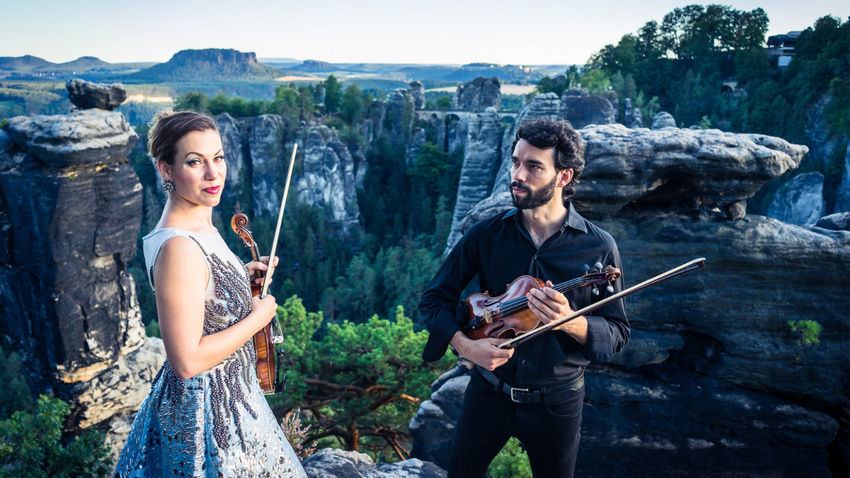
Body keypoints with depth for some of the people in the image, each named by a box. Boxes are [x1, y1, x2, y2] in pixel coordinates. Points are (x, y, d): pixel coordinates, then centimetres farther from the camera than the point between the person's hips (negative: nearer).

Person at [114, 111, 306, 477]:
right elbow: (188, 360, -29)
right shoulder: (177, 247, -30)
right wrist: (258, 316, -20)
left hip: (230, 390, 9)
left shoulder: (200, 222, -1)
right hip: (204, 412, -9)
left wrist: (242, 273, 4)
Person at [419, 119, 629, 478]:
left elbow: (617, 332, -7)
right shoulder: (485, 235, -7)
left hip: (557, 403, -1)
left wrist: (571, 323, -27)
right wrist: (464, 344, -19)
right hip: (489, 391, 1)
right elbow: (435, 297, -1)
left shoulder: (598, 247, -11)